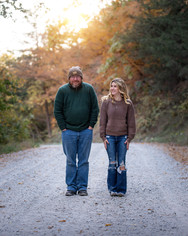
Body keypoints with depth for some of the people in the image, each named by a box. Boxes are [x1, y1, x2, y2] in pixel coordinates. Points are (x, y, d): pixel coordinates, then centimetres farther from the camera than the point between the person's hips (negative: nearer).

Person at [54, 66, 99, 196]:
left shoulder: (89, 89, 1)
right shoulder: (62, 90, 0)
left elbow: (95, 109, 5)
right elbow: (57, 111, 3)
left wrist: (91, 126, -2)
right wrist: (63, 128, -3)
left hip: (86, 132, 0)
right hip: (69, 132, 0)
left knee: (84, 160, 4)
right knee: (71, 161, 5)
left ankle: (82, 187, 12)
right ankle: (71, 187, 12)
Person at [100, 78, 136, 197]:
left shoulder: (128, 103, 1)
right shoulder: (106, 102, 2)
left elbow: (131, 122, 6)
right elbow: (103, 120, 5)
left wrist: (129, 138, 1)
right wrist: (103, 137, 0)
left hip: (123, 137, 0)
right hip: (110, 137, 0)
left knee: (121, 164, 1)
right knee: (112, 163, 3)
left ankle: (121, 189, 8)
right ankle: (112, 188, 12)